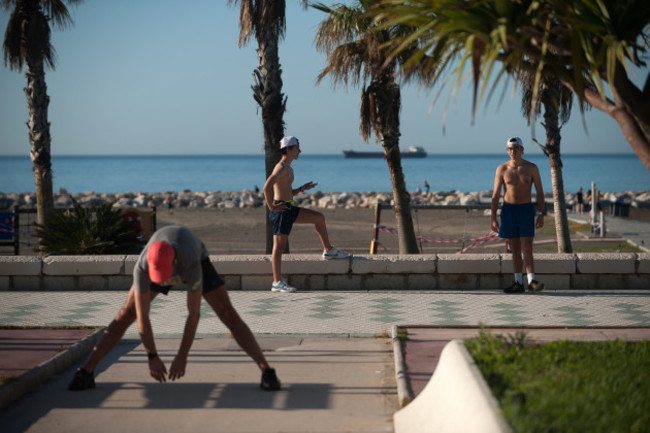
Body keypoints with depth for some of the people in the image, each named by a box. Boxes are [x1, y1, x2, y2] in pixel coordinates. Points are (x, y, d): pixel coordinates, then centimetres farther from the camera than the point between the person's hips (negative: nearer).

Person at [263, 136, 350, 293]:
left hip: (289, 209, 10)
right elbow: (266, 188, -27)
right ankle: (277, 283, 0)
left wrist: (302, 189, 13)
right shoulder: (281, 168, -15)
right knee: (279, 246, -5)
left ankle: (329, 250, 26)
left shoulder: (288, 169, 17)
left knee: (319, 218, 16)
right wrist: (271, 206, -20)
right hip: (280, 210, -10)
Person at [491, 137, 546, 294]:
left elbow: (540, 192, 0)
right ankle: (518, 283, 13)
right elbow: (496, 195, 2)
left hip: (526, 210, -2)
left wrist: (541, 215, -8)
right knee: (515, 249, 7)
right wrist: (493, 218, -4)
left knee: (527, 248, -11)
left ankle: (531, 282, -15)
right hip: (508, 210, 2)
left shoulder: (531, 168, -3)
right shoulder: (502, 169, -1)